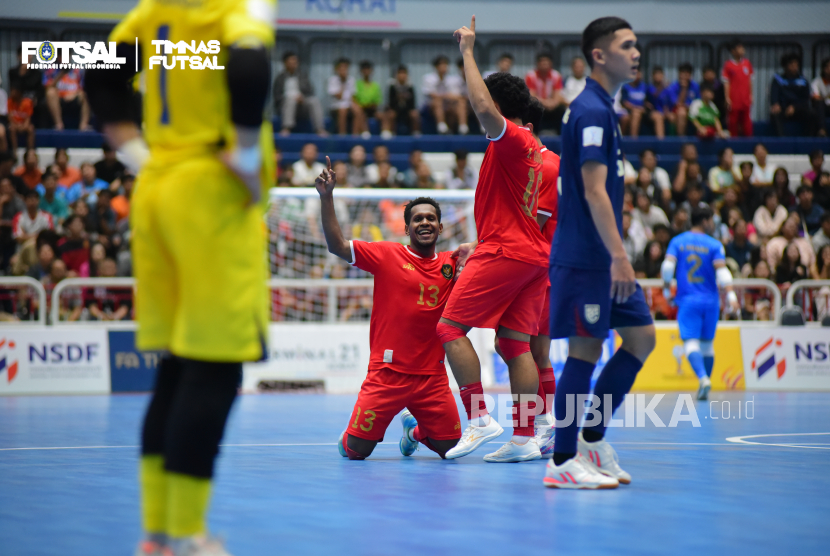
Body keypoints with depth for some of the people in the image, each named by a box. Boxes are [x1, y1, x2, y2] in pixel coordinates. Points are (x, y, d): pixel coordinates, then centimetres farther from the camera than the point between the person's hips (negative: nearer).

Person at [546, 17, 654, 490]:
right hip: (584, 257, -10)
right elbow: (593, 191, -21)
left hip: (604, 258, 10)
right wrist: (619, 256, -25)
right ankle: (563, 463, 0)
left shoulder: (602, 109, 17)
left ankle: (593, 439, 15)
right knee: (585, 350, -6)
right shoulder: (591, 112, -14)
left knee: (642, 337, 9)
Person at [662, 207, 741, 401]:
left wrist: (666, 290, 5)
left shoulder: (677, 242, 4)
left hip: (687, 300, -1)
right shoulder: (714, 245, 0)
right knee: (707, 343, 14)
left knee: (691, 342, -9)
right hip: (710, 300, 1)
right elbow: (721, 270, -12)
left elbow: (668, 266, -7)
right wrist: (731, 295, -18)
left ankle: (703, 378, -33)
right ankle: (704, 390, 18)